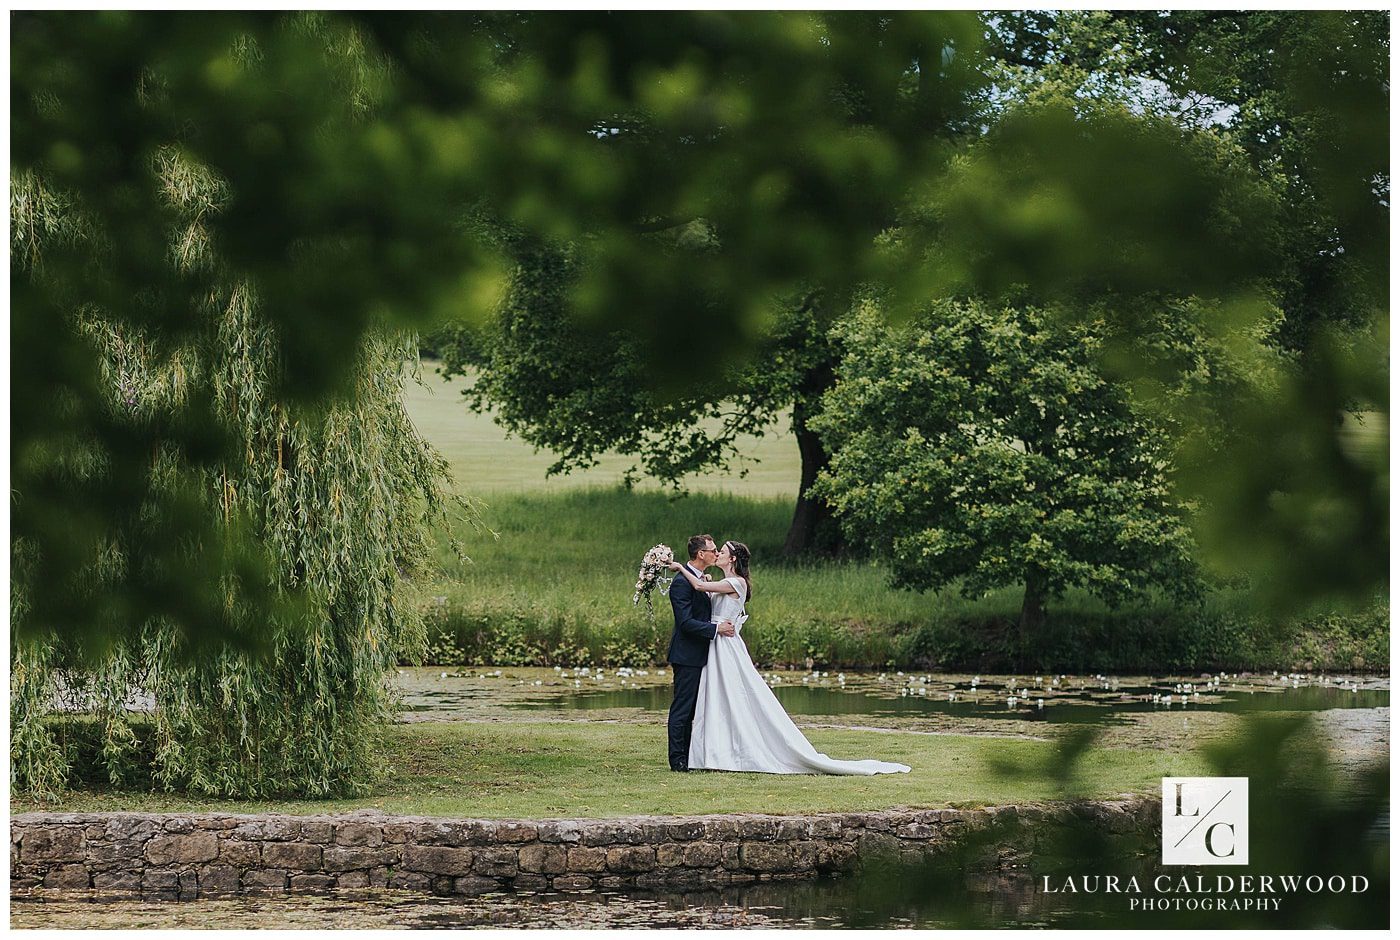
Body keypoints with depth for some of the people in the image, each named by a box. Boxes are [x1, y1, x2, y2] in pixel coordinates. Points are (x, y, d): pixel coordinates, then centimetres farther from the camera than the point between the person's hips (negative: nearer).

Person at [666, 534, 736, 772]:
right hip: (687, 656, -10)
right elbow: (686, 622, -22)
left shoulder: (702, 580, 14)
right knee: (682, 709, -5)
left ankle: (688, 757, 17)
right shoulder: (682, 583, -17)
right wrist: (716, 629, -20)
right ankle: (678, 760, -2)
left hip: (699, 656, 10)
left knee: (691, 709, 13)